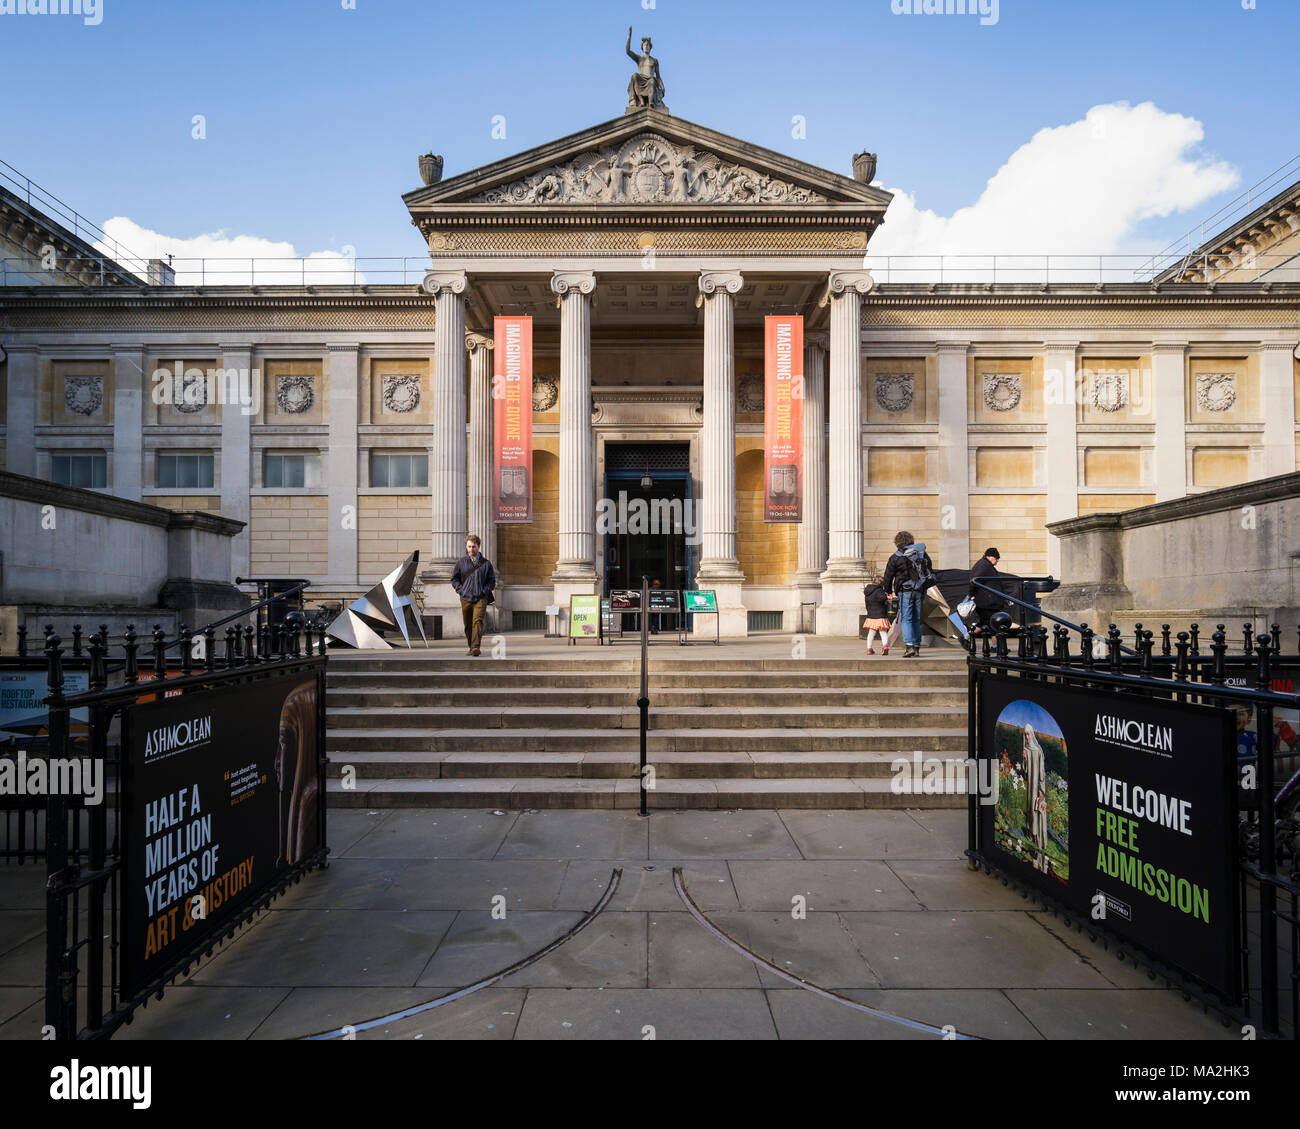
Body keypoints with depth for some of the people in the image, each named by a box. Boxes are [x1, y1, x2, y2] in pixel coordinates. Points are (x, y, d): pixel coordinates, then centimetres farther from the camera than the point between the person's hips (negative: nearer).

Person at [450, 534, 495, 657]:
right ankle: (471, 647, 24)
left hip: (481, 598, -2)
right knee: (468, 625, 9)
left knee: (477, 621, -18)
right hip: (465, 598, 2)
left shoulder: (486, 563, 5)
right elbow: (454, 579, 14)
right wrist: (461, 590, 0)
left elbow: (492, 580, 9)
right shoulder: (461, 562, 8)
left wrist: (484, 591, -5)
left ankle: (476, 647, -24)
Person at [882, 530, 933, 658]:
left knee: (906, 619, -5)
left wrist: (888, 590, 19)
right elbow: (930, 570, 18)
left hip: (905, 591, -5)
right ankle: (916, 647, 13)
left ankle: (909, 646, -20)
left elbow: (888, 576, 3)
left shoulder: (896, 557, -4)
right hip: (920, 591, 5)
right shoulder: (923, 554, 11)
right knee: (916, 620, 12)